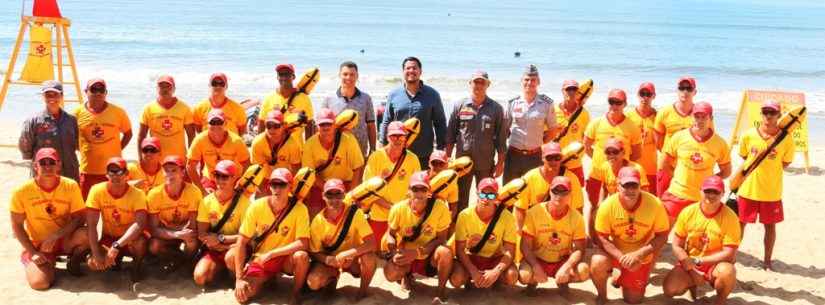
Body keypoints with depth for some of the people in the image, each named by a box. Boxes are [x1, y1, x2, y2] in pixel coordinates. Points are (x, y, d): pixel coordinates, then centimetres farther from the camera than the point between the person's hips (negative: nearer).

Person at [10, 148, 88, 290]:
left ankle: (74, 261, 2)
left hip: (65, 240, 1)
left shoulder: (71, 186, -11)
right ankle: (47, 263, 12)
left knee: (85, 234, -32)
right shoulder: (22, 191, -13)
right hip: (37, 245, -1)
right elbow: (17, 225, -5)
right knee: (39, 283, -26)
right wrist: (33, 252, -12)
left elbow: (78, 218, -10)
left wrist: (55, 236, -23)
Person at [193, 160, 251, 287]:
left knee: (231, 256, -39)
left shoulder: (243, 201, -9)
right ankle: (221, 268, 11)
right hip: (214, 249, 4)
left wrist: (221, 238, -14)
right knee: (200, 277, -21)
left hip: (236, 247, -3)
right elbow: (202, 234, 0)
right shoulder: (207, 201, 1)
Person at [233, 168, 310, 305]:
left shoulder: (299, 209, -18)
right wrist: (239, 278, -15)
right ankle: (267, 278, 16)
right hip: (260, 259, 2)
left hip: (286, 258, -2)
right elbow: (242, 242, -10)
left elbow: (303, 244, -24)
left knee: (301, 256, -35)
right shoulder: (257, 206, -13)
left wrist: (271, 254, -25)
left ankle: (296, 293, -5)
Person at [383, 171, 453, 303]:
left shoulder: (440, 208, -20)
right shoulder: (398, 209, -15)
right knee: (390, 273, -30)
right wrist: (394, 251, -22)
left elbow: (441, 239, -13)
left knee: (445, 252, -35)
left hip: (429, 257, -1)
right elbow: (390, 235, -1)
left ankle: (441, 290, -9)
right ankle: (406, 276, 10)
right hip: (405, 257, 2)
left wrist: (417, 252, -25)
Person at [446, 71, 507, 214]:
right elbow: (450, 136, 5)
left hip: (486, 164, 0)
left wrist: (500, 162, 0)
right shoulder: (459, 106, 2)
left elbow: (501, 138, 3)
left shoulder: (496, 109, 1)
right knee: (460, 199, 9)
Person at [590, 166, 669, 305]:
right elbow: (602, 238, -15)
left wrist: (638, 254, -27)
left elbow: (662, 236, -14)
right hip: (615, 252, -1)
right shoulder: (607, 205, -22)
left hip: (640, 256, 1)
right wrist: (621, 256, -30)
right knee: (597, 264, -33)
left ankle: (626, 278, 40)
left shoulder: (654, 204, -22)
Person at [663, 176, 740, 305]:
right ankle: (692, 284, 15)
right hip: (689, 265, 2)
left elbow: (729, 253, -16)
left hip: (716, 264, -2)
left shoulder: (730, 217, -14)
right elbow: (677, 246, -2)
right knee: (669, 288, -23)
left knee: (727, 272, -37)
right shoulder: (688, 212, -7)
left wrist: (698, 261, -19)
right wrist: (690, 267, -15)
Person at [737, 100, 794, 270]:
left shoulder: (786, 139, -10)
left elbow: (786, 162, 3)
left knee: (770, 225, 11)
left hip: (772, 191, -1)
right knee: (741, 223, 12)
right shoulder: (749, 136, -7)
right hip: (748, 189, 1)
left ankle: (767, 260, 25)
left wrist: (771, 168, -4)